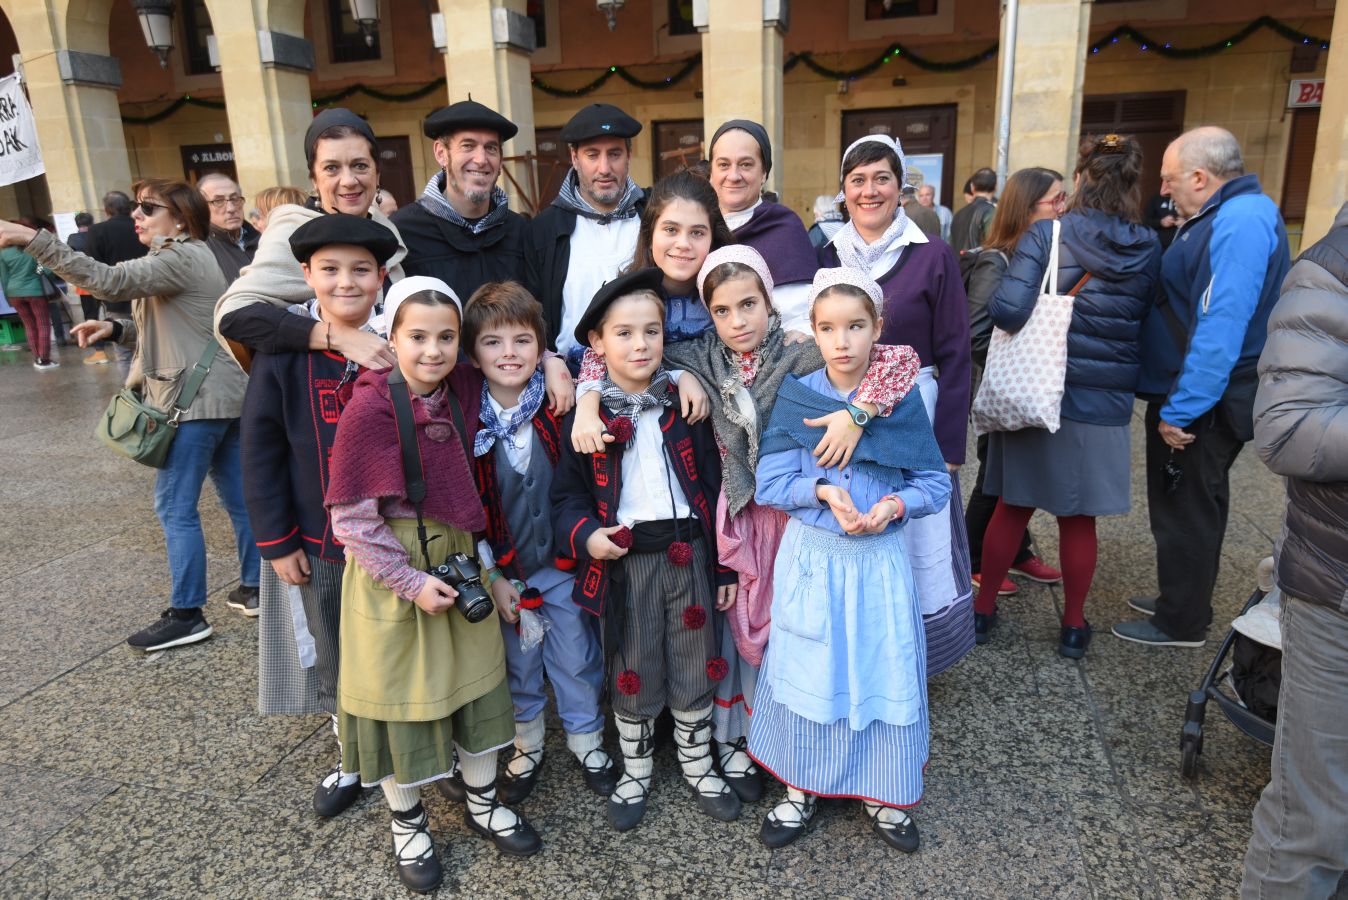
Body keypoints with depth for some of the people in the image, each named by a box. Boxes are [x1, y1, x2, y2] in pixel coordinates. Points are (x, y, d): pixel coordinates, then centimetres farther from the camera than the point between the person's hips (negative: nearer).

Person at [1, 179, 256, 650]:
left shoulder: (180, 258, -14)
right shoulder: (184, 257, 19)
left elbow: (111, 280, -28)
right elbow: (167, 324, 21)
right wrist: (115, 327, 5)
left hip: (197, 399, -10)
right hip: (223, 395, 10)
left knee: (175, 506, -3)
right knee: (238, 497, 13)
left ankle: (187, 613, 4)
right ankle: (255, 585, 22)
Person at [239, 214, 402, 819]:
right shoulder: (285, 350, -8)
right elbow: (260, 448, -4)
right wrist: (276, 541, -4)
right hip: (321, 541, 1)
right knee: (336, 660, 17)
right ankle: (352, 758, 40)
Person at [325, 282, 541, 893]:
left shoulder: (463, 394, -5)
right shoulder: (369, 409, -20)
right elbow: (351, 519, -17)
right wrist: (410, 580, -18)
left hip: (457, 560, 5)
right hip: (391, 573, -5)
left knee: (475, 680, 16)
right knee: (397, 694, 11)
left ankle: (483, 804, 39)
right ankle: (407, 824, 35)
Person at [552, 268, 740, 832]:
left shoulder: (684, 404, 0)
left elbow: (712, 487, 3)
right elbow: (566, 493, 1)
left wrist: (725, 566, 2)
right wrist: (585, 534, -20)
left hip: (689, 552, 2)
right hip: (624, 561, -1)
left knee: (695, 666, 14)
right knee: (632, 673, 13)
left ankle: (697, 764, 38)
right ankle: (635, 771, 36)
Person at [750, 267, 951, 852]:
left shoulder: (902, 400, -4)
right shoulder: (795, 398, -5)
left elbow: (937, 483, 0)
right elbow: (769, 485, -6)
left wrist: (896, 504, -18)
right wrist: (821, 491, -21)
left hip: (879, 558, 1)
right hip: (811, 556, 0)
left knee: (882, 670, 10)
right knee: (808, 671, 10)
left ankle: (884, 795, 33)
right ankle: (799, 789, 31)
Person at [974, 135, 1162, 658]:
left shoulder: (1046, 235, -12)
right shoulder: (1149, 251, -2)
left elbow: (1008, 311, -22)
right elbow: (1148, 322, 7)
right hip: (1106, 406, 2)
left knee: (1012, 507, 12)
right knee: (1079, 518, 13)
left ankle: (983, 610, 24)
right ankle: (1074, 625, 26)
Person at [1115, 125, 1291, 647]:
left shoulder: (1241, 221, -21)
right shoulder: (1223, 216, 12)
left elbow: (1222, 326, -28)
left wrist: (1180, 408, -26)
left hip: (1199, 405, -10)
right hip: (1195, 398, 10)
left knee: (1185, 512, 3)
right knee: (1193, 506, 20)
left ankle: (1181, 624, 18)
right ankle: (1182, 601, 35)